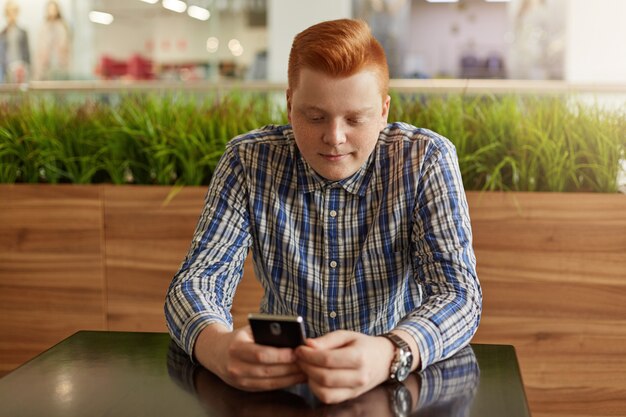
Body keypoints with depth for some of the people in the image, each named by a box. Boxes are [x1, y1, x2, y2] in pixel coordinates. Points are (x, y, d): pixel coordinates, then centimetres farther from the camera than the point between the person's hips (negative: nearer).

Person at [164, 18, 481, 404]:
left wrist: (390, 355, -38)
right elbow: (196, 280, -8)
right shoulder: (249, 160, -6)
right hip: (278, 379, 1)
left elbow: (460, 293, -16)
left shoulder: (427, 160, -10)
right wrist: (218, 347, -32)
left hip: (399, 384, -1)